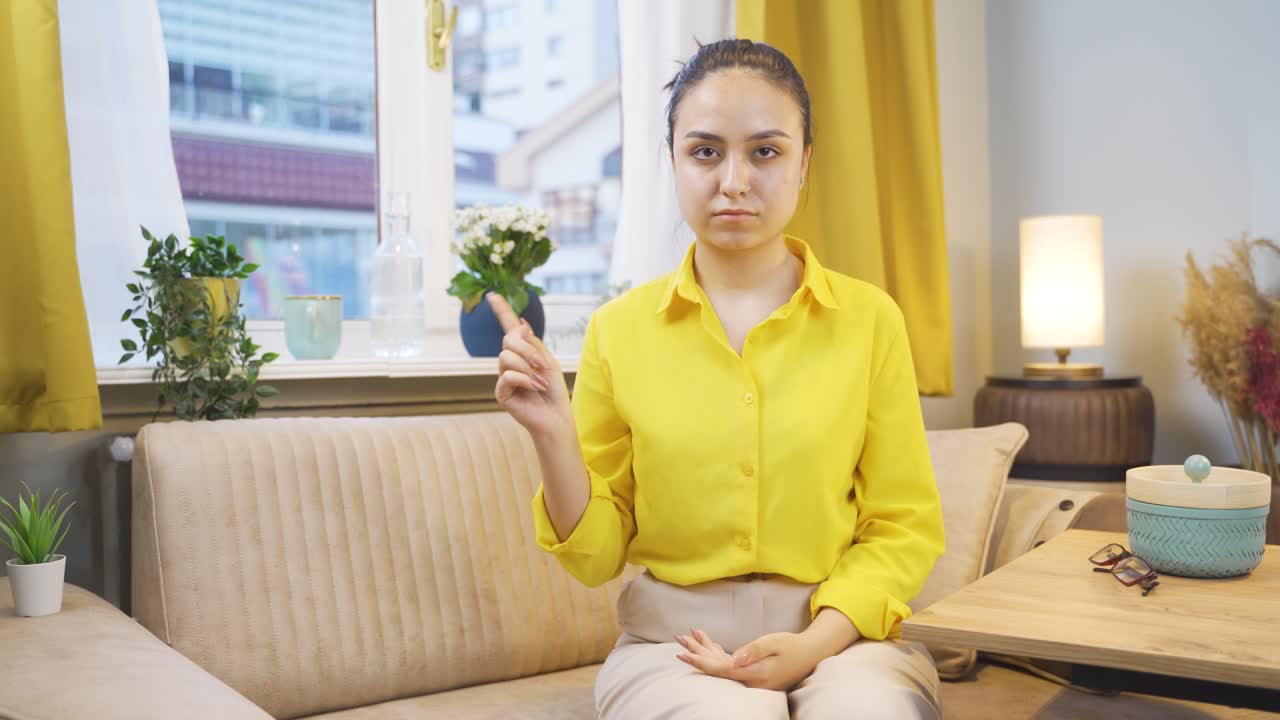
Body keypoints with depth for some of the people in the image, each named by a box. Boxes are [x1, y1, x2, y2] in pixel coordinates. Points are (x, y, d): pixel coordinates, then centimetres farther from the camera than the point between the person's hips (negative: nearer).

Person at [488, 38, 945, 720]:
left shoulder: (869, 318, -2)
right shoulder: (619, 329, 0)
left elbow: (904, 528, 3)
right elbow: (597, 555, 4)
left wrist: (817, 641, -12)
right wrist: (553, 435, -12)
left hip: (843, 631, 0)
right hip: (675, 641, 0)